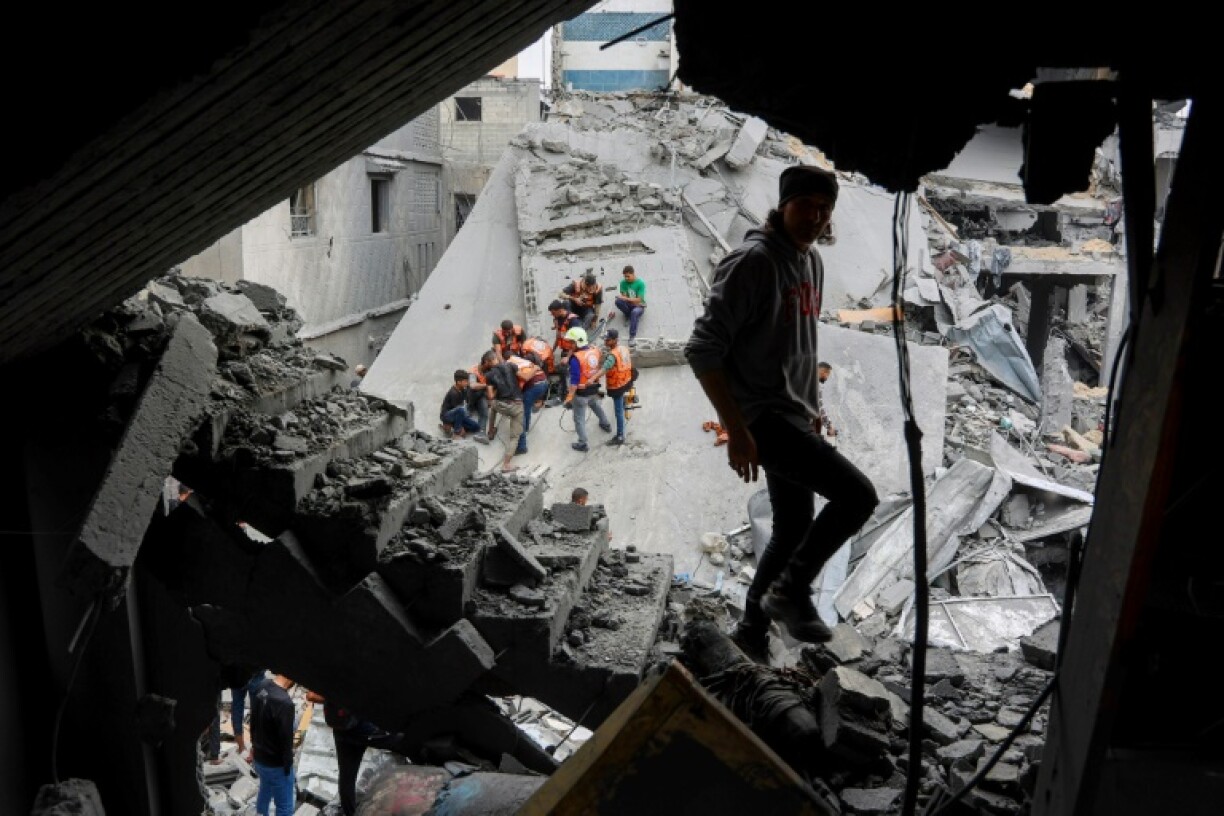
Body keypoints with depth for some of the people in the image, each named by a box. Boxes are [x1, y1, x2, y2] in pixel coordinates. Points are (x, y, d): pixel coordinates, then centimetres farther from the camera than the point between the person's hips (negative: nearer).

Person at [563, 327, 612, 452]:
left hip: (581, 393, -7)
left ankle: (583, 444, 19)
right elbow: (601, 369, 7)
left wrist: (569, 397, -20)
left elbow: (574, 381, -26)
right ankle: (606, 424, 58)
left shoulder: (576, 358, -28)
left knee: (579, 419, 10)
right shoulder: (596, 351, -7)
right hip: (594, 389, 7)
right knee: (596, 406, 36)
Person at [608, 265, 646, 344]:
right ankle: (629, 316, -7)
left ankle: (632, 336, -40)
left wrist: (625, 298, -30)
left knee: (634, 312, -41)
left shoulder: (641, 283, -16)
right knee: (618, 301, -30)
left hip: (639, 305, -4)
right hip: (629, 304, 4)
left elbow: (639, 300, -20)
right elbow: (623, 297, -5)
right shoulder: (623, 282, -5)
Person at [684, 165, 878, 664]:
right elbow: (702, 349, -19)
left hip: (794, 416, 9)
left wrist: (812, 407, 22)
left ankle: (753, 629, 30)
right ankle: (792, 590, 0)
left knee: (793, 529, 14)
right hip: (762, 416, -9)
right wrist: (736, 430, -22)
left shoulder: (812, 262, 12)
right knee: (858, 494, -17)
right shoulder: (752, 261, -15)